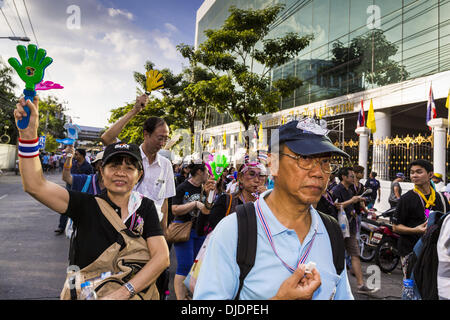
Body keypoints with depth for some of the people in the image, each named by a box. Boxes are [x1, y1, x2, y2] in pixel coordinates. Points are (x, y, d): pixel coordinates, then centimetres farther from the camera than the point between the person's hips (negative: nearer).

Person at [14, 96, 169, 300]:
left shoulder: (145, 207, 2)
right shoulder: (86, 205, -2)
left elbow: (162, 256, -7)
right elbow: (34, 185, -13)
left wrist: (124, 292, -19)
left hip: (135, 293, 2)